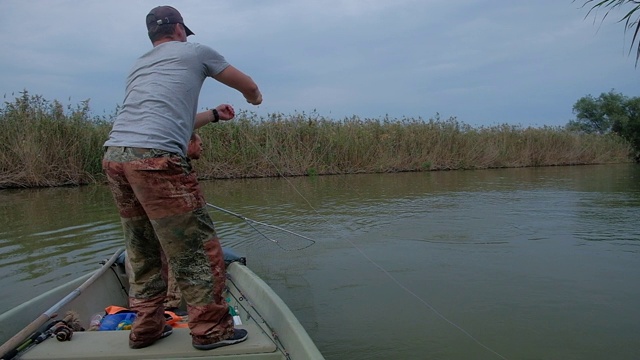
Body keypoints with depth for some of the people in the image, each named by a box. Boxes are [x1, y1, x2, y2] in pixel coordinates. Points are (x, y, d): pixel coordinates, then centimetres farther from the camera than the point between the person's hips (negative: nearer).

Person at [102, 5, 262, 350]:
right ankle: (211, 329, 9)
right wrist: (255, 98, 46)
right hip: (155, 158, -8)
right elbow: (248, 87, 23)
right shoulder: (194, 51, 14)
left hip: (114, 155, 8)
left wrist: (214, 114, 46)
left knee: (142, 252, 17)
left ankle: (146, 327, 25)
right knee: (196, 248, 1)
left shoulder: (138, 66, 31)